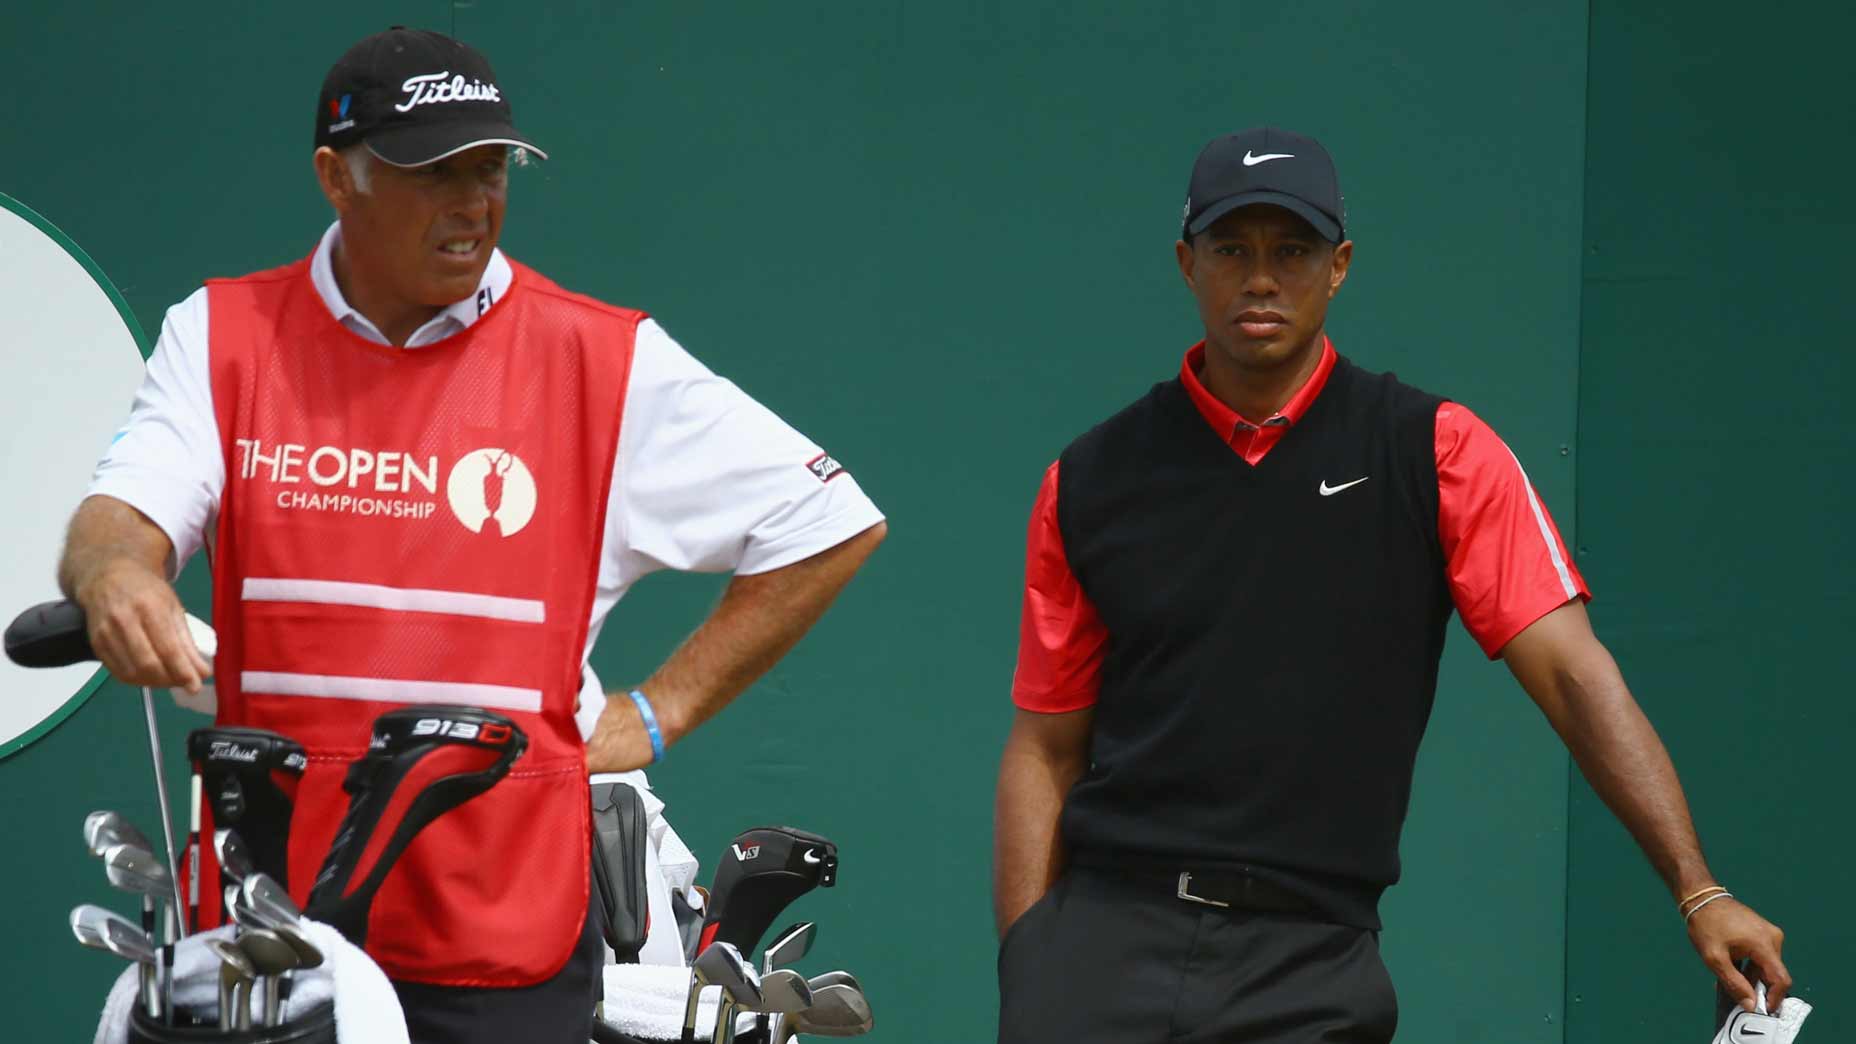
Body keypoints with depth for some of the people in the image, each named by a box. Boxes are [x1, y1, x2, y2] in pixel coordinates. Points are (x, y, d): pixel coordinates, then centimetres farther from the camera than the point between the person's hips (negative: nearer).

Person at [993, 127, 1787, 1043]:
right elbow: (1046, 748, 10)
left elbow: (1572, 675, -5)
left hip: (1310, 957, -1)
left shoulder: (1437, 453, 2)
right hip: (1109, 925, 1)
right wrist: (1027, 966, -2)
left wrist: (1698, 893, -15)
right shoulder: (1089, 481, 8)